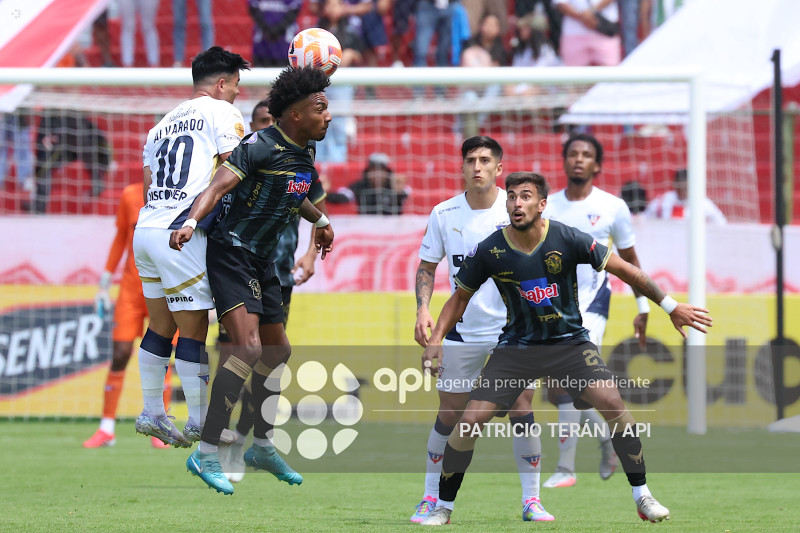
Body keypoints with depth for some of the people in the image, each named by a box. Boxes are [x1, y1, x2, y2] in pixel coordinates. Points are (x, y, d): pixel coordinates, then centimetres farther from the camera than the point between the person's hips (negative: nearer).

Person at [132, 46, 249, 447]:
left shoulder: (163, 124, 24)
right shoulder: (222, 113, 1)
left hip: (145, 229, 8)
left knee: (160, 327, 16)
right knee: (193, 329, -1)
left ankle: (152, 413, 20)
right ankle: (199, 422, 4)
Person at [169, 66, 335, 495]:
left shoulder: (305, 153, 10)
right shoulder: (262, 146, -18)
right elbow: (219, 186, -28)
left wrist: (320, 220, 41)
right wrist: (191, 223, -43)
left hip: (262, 261, 10)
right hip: (232, 254, -10)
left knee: (278, 350, 18)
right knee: (248, 348, -22)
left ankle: (262, 446, 35)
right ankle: (206, 454, -21)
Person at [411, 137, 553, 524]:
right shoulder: (444, 214, 0)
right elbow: (427, 266, 9)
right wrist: (423, 308, -6)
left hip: (513, 328, -1)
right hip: (461, 329, 1)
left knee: (521, 410, -6)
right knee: (449, 415, 2)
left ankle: (531, 500, 3)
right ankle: (431, 499, 13)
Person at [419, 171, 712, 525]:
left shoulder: (567, 240, -14)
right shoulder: (490, 250, -11)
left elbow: (624, 270, -5)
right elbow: (461, 296, 6)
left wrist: (671, 306, -3)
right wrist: (436, 339, -5)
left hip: (570, 342, -1)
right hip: (516, 346, 1)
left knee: (612, 403, -20)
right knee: (470, 422, -11)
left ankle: (642, 497, -4)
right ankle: (443, 508, 7)